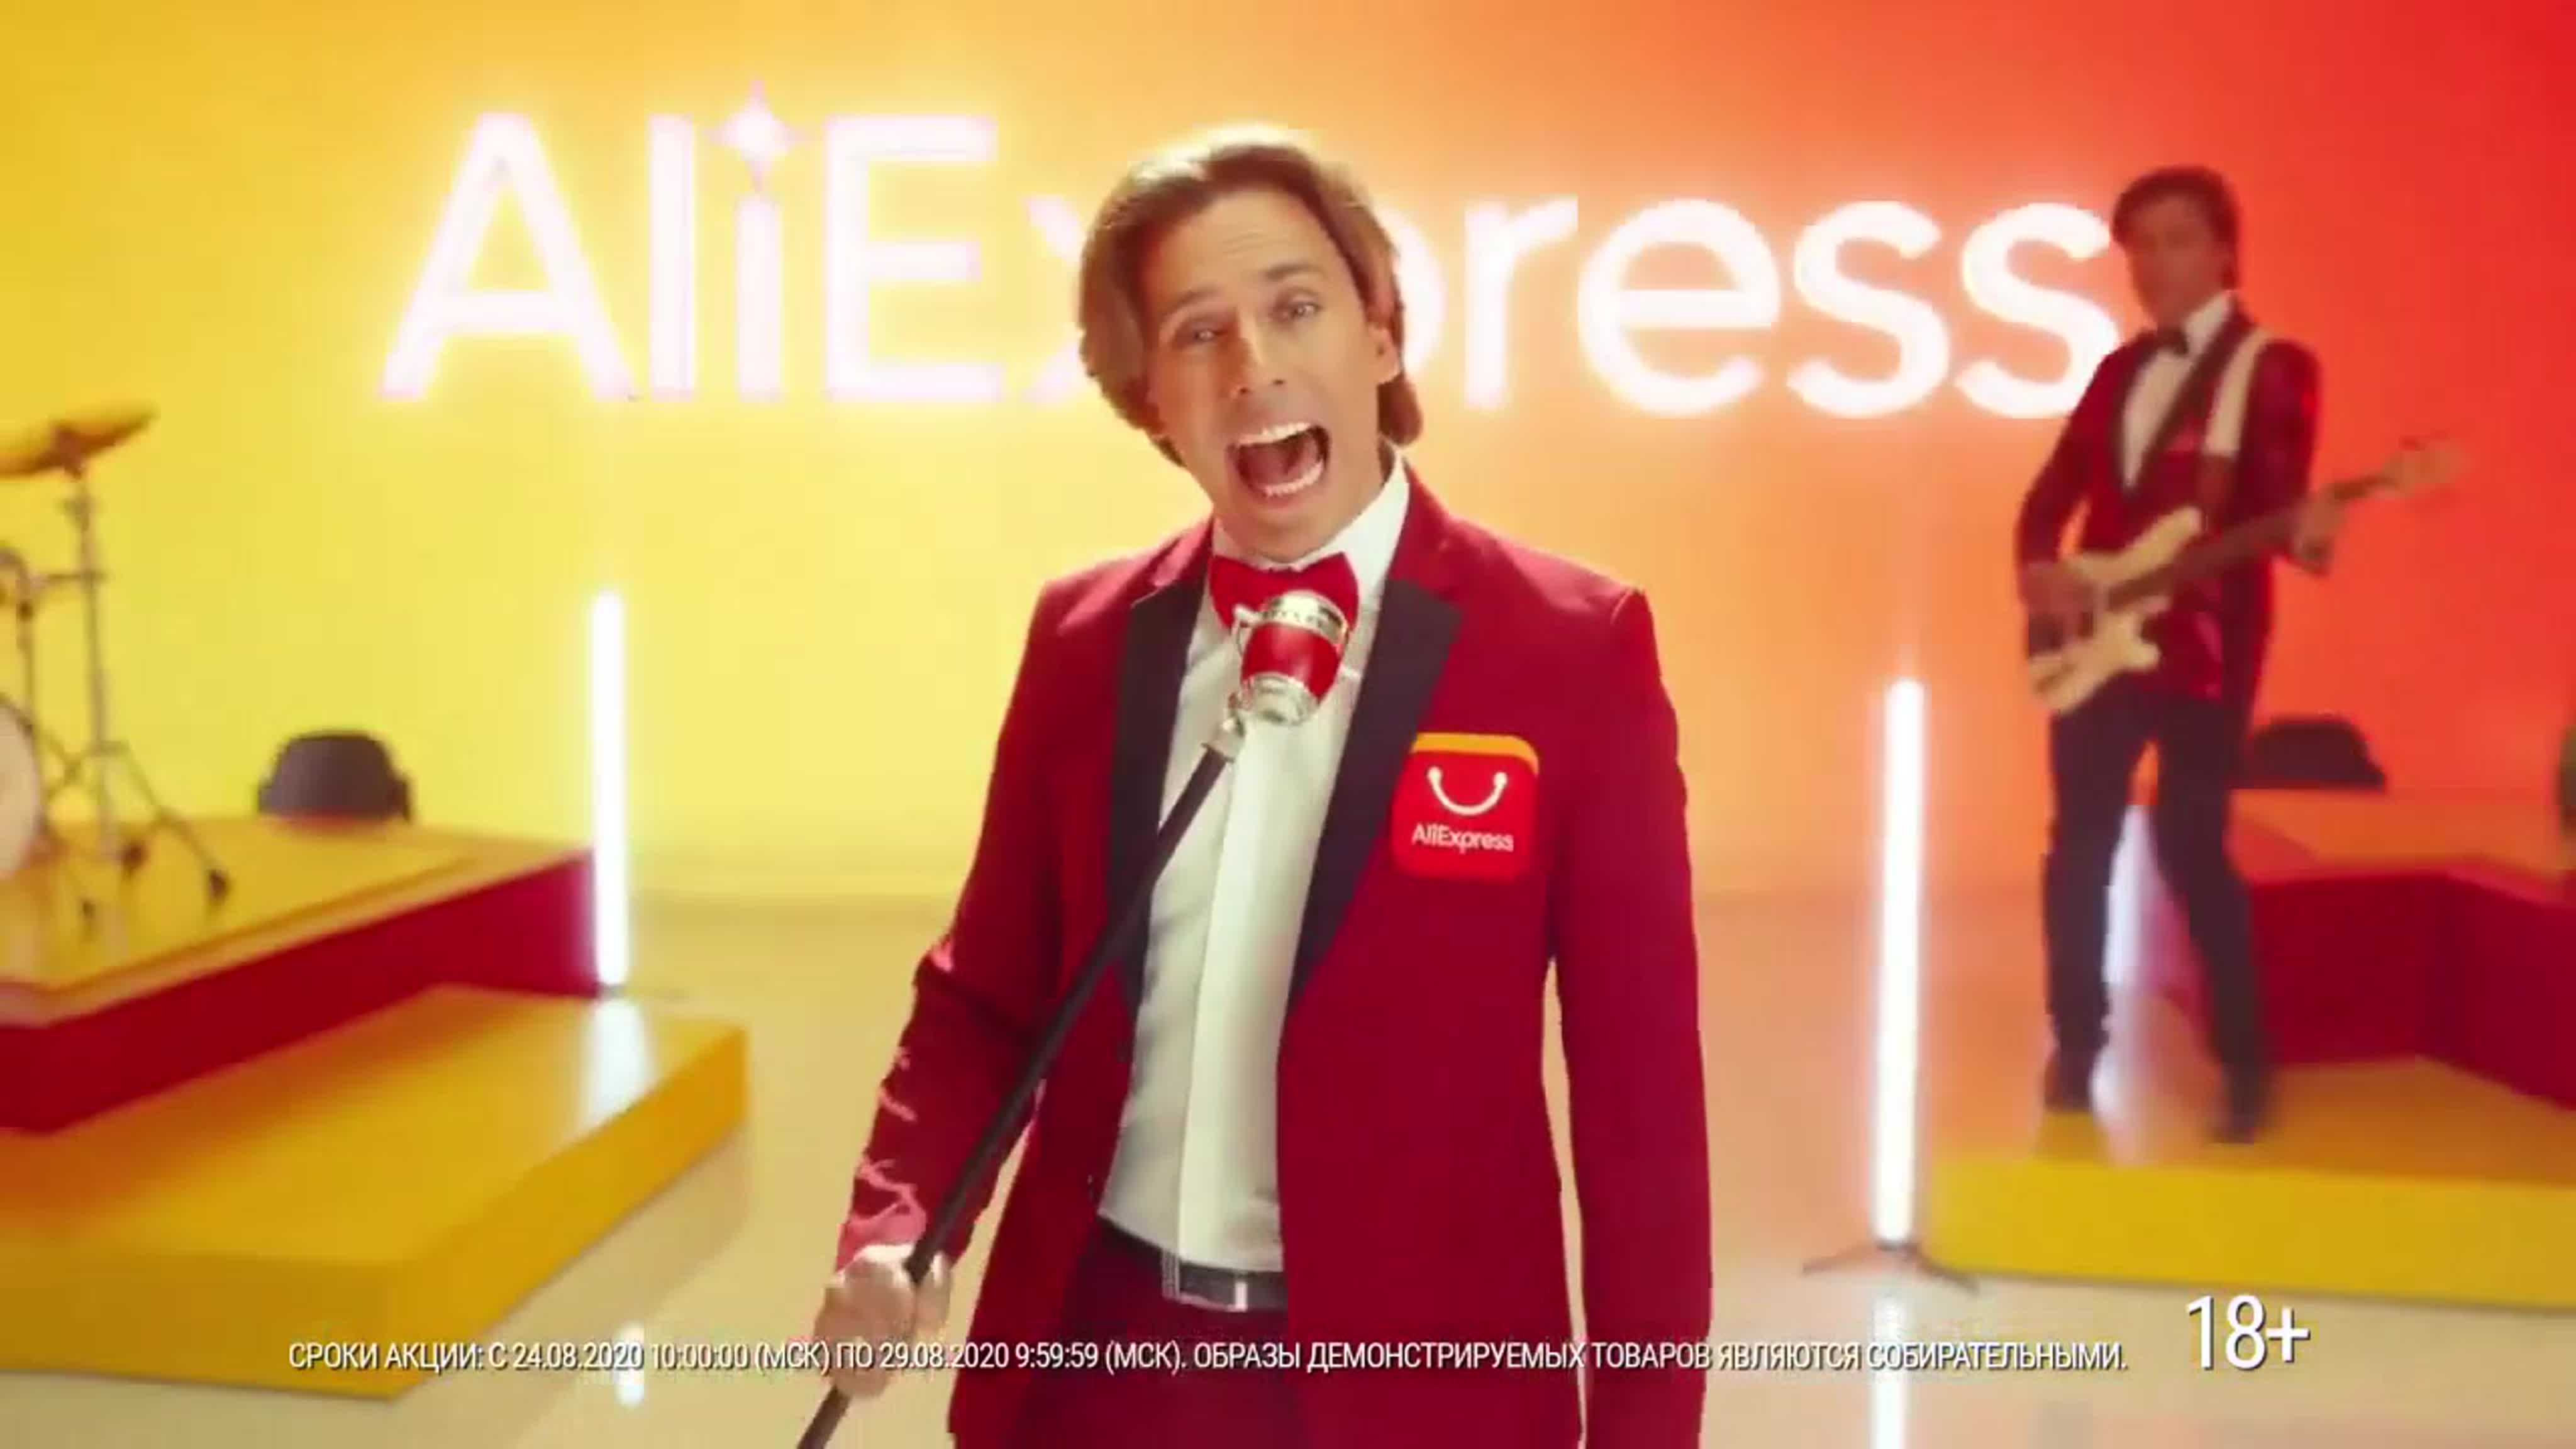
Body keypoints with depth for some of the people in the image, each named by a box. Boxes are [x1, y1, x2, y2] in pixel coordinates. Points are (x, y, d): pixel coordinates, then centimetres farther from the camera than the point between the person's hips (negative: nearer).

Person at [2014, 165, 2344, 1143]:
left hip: (2206, 642, -5)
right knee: (2080, 843, 7)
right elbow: (2055, 488, 15)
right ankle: (2077, 1045, 21)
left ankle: (2247, 1063, 7)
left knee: (2191, 845, -8)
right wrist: (2039, 569, -3)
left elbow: (2275, 493, -13)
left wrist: (2306, 530, -35)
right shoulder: (2120, 369, 15)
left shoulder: (2273, 367, -2)